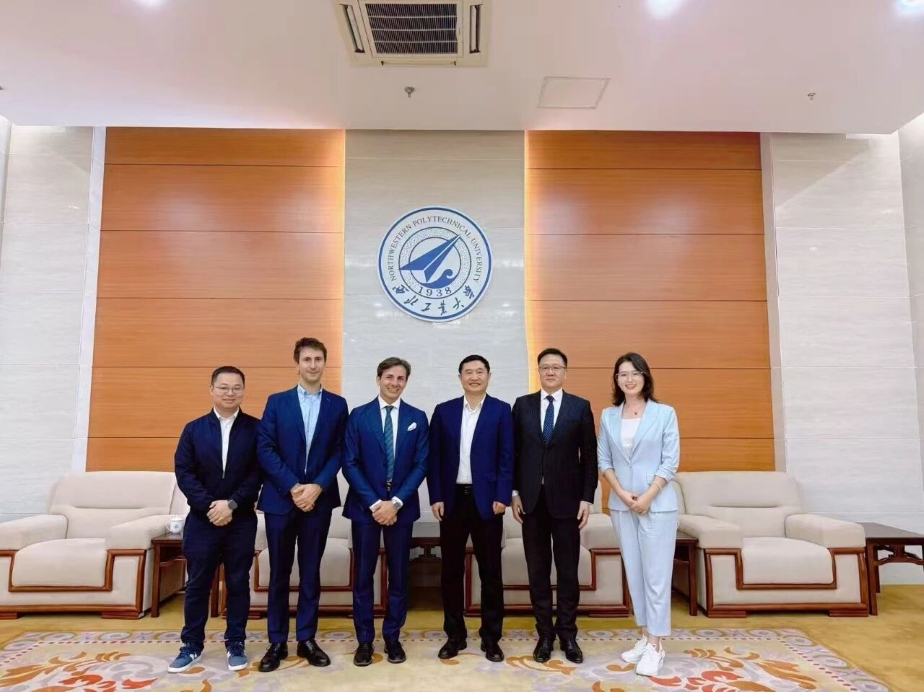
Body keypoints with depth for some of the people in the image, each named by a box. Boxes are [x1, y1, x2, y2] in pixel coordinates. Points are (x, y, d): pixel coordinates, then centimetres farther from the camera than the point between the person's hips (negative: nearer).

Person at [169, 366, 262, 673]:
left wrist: (232, 503, -15)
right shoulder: (193, 429, 3)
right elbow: (183, 472, -3)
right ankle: (191, 645, 25)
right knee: (197, 584, 10)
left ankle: (235, 644, 22)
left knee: (238, 583, 8)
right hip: (202, 519, 1)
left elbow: (258, 473, -6)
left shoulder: (255, 428, -3)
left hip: (241, 520, -1)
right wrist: (209, 505, -13)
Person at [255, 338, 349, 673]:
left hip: (319, 499, 1)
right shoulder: (276, 402, 3)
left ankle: (306, 639, 21)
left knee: (311, 572, 9)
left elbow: (339, 452, 0)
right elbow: (265, 450, -5)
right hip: (280, 498, 0)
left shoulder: (337, 404, 5)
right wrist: (293, 487, -13)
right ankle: (277, 642, 20)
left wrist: (317, 487, -13)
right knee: (279, 572, 8)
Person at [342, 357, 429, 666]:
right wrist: (374, 503, -13)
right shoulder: (358, 415, -1)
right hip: (365, 506, -1)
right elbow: (350, 464, -5)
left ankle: (392, 637, 23)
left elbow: (421, 465, -2)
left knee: (398, 575, 9)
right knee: (362, 575, 6)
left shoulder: (417, 417, 2)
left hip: (401, 507, 1)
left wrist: (396, 502, -12)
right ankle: (364, 640, 20)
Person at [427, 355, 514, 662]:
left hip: (486, 499, -2)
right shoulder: (444, 411, 6)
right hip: (452, 499, 2)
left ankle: (491, 638, 20)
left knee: (490, 571, 6)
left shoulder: (501, 410, 0)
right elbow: (434, 457, 4)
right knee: (451, 570, 9)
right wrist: (436, 497, -3)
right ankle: (455, 635, 23)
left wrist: (502, 497, -10)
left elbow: (507, 457, -3)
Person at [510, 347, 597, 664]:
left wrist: (587, 497, -5)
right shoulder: (522, 404, 4)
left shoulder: (580, 406, 0)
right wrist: (514, 492, 0)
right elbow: (514, 451, 5)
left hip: (566, 499, -1)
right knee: (537, 570, 9)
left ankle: (568, 634, 23)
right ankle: (545, 633, 22)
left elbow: (589, 456, 0)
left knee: (568, 570, 7)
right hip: (531, 499, 1)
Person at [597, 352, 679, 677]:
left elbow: (670, 461, -6)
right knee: (633, 572, 10)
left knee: (656, 574, 0)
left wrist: (647, 497, -12)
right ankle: (645, 636, 22)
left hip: (657, 504, -3)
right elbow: (604, 461, 5)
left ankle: (656, 645, 10)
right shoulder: (608, 416, 5)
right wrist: (622, 493, -8)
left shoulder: (665, 413, -3)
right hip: (621, 504, 3)